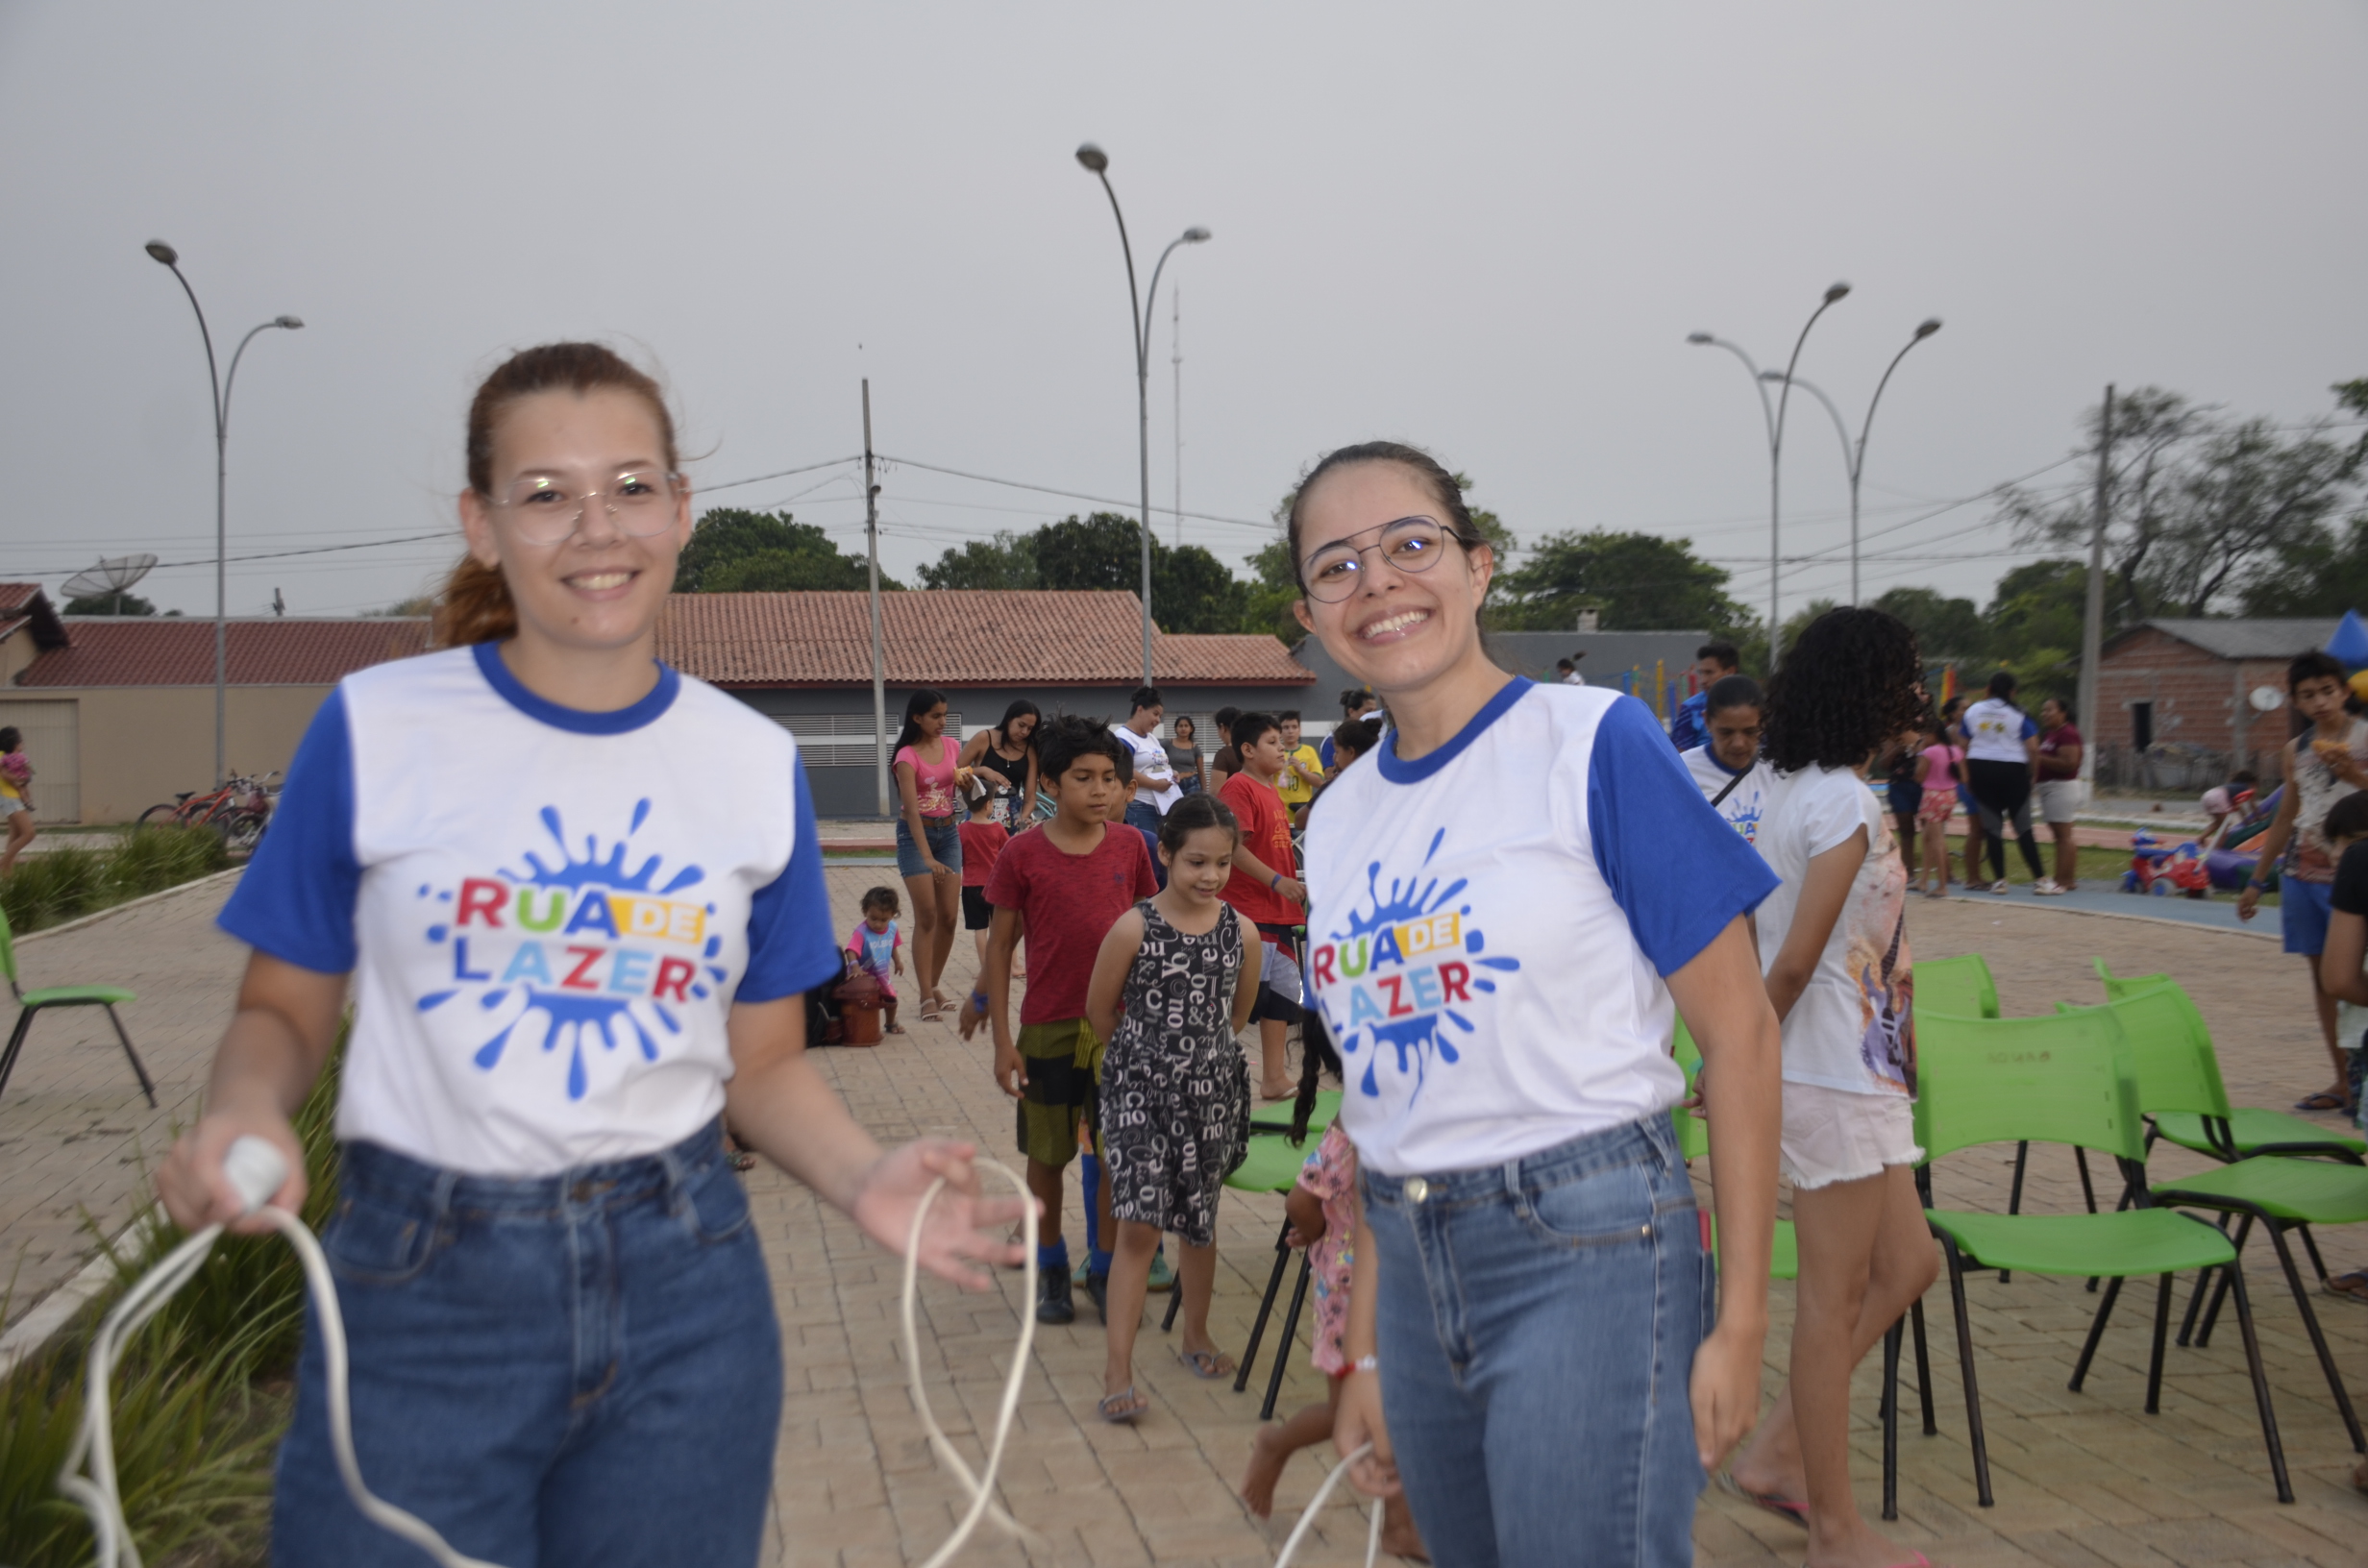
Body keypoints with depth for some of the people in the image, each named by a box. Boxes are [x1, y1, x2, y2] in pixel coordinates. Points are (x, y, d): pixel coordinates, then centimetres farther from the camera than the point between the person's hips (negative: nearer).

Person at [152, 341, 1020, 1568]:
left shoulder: (756, 762, 2)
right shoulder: (374, 728, -4)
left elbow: (764, 1063, 8)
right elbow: (283, 1013, 3)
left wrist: (864, 1179, -12)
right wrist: (242, 1114, -20)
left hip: (682, 1288, 2)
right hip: (421, 1289, -2)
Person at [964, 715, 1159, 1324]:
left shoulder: (1129, 846, -1)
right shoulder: (1023, 854, -9)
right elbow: (1000, 946, -4)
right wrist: (1002, 1039, -6)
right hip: (1049, 1027, -2)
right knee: (1047, 1154, 11)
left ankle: (1105, 1269, 25)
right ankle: (1050, 1268, 29)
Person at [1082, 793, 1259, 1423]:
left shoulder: (1241, 934, -3)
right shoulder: (1133, 929, -13)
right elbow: (1100, 1009, 0)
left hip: (1211, 1093, 3)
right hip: (1139, 1093, -3)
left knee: (1199, 1222, 16)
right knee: (1139, 1225, -9)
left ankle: (1196, 1336, 36)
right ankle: (1118, 1370, -6)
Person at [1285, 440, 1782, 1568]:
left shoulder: (1593, 742, -9)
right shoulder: (1337, 818, 8)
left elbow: (1739, 1034, -8)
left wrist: (1739, 1322, -9)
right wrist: (1366, 1353, 13)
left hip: (1586, 1243, -6)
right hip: (1415, 1264, 6)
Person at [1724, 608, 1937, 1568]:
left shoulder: (1796, 791, 11)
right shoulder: (1846, 804, -19)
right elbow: (1796, 961, -20)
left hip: (1854, 1071, 10)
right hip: (1836, 1079, -10)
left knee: (1905, 1264, 17)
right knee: (1836, 1295, 1)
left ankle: (1776, 1452, 22)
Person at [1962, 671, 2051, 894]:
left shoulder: (1973, 711, 5)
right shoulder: (2019, 715, -5)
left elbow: (1963, 746, 7)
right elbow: (2033, 748, -10)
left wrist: (1966, 774, 13)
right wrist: (2033, 773, 3)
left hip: (1980, 769, 3)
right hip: (2012, 770, -3)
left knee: (1992, 827, 6)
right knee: (2023, 827, 2)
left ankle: (1999, 880, 5)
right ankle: (2039, 879, 3)